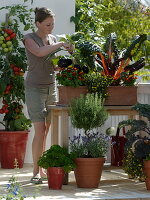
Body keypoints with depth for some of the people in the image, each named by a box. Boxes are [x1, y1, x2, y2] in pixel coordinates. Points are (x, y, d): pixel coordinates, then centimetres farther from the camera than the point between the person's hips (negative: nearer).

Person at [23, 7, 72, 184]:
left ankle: (43, 168, 7)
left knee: (48, 130, 2)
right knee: (40, 130, -13)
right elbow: (39, 52, -25)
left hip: (51, 87, 6)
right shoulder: (29, 38, -5)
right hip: (35, 88, -6)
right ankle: (36, 171, -9)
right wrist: (60, 44, -21)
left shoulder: (52, 39, 13)